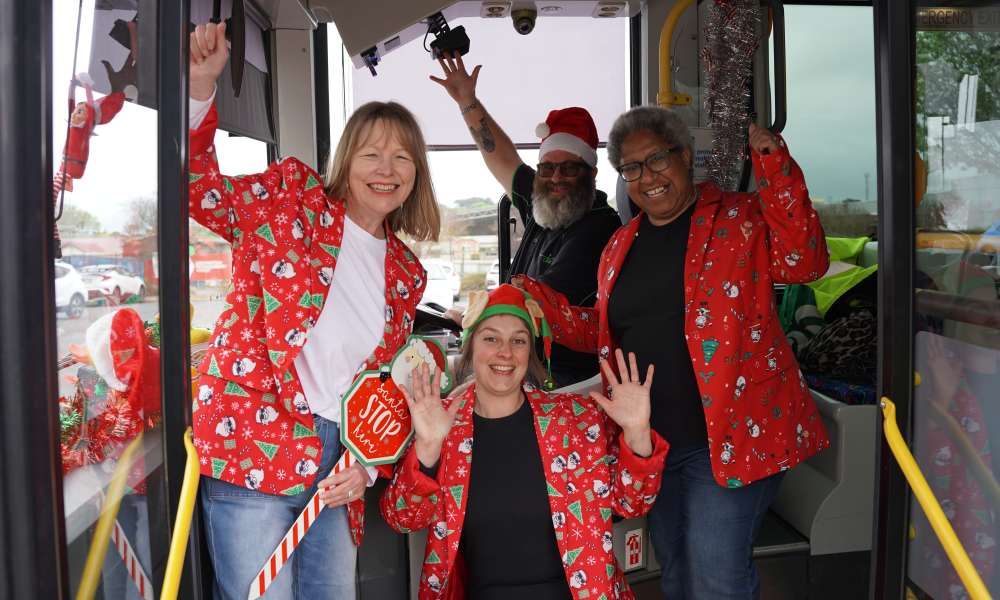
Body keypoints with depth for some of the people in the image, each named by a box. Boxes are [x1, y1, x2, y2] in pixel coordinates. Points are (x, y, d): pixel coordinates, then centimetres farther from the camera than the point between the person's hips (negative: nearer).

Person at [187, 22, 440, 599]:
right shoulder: (290, 195, 2)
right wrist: (201, 89, -20)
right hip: (254, 441, -5)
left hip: (334, 460, 5)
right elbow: (202, 191, -8)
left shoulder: (407, 274, 13)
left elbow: (383, 381, 15)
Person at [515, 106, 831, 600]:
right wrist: (537, 299, 4)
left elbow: (804, 261, -19)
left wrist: (772, 162, -23)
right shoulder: (621, 246, 11)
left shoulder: (739, 218, -4)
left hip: (728, 436, -6)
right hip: (651, 444, 6)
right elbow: (605, 334, 17)